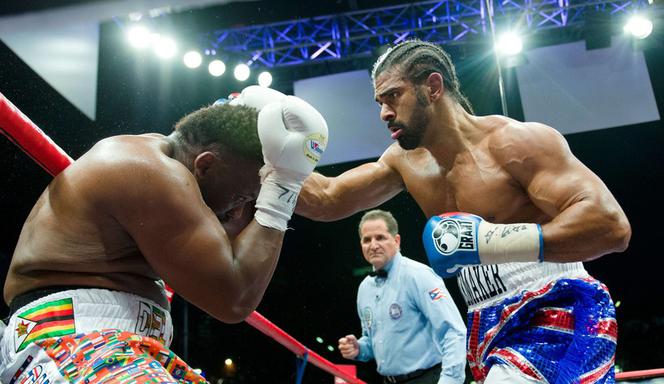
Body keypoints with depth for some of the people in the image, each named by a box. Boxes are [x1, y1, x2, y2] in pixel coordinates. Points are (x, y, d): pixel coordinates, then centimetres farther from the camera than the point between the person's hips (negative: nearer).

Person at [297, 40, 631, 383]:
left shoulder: (515, 140, -14)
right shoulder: (405, 161, 7)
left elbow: (612, 226, -22)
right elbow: (326, 200, 11)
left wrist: (490, 240, -30)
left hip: (555, 316, -7)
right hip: (489, 329, 7)